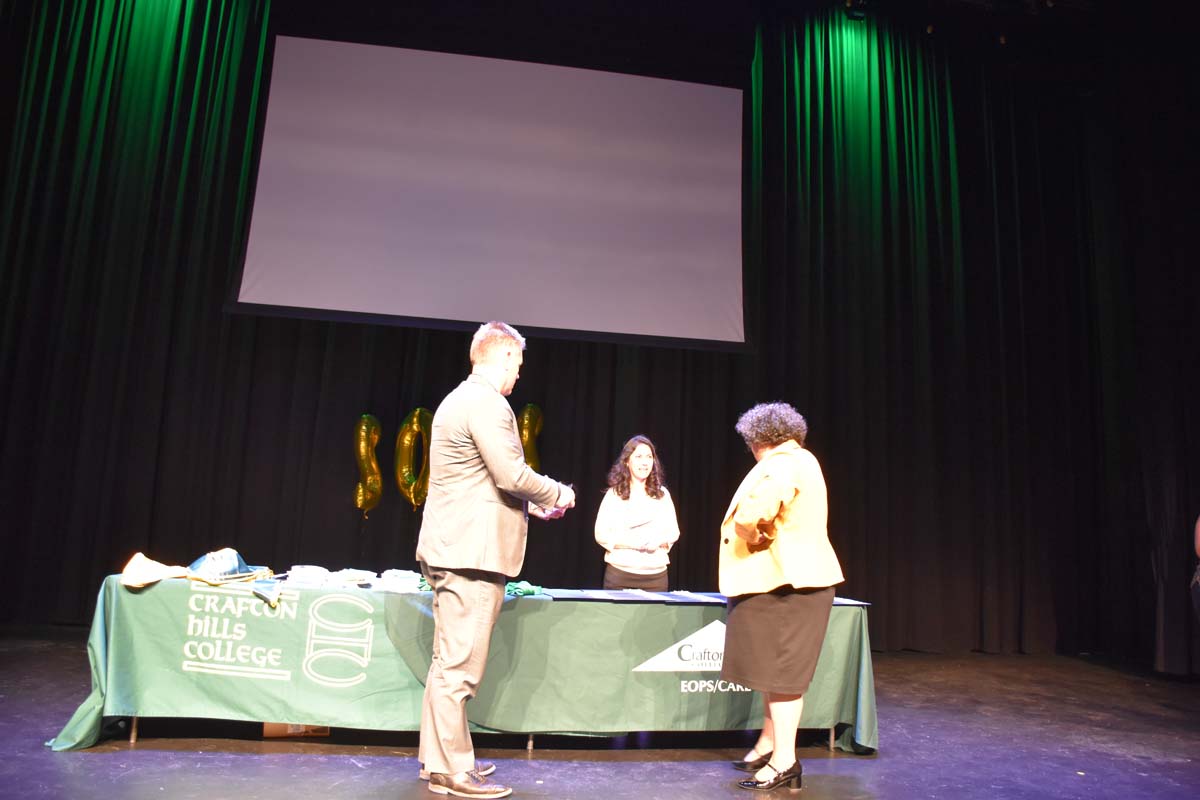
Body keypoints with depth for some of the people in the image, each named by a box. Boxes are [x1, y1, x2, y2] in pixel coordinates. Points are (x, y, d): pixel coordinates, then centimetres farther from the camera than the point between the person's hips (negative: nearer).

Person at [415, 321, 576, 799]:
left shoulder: (459, 400, 18)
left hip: (452, 548, 11)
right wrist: (557, 495, -3)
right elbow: (513, 476, -20)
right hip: (472, 552, -11)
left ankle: (439, 759, 28)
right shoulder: (487, 403, -15)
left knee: (448, 662, 17)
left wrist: (530, 504, 20)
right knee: (459, 666, -3)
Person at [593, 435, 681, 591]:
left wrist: (659, 541, -12)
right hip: (620, 574, -2)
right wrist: (632, 542, -18)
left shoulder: (662, 494, 9)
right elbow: (601, 534, -5)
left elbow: (674, 532, 10)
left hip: (656, 576, 3)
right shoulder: (614, 494, 0)